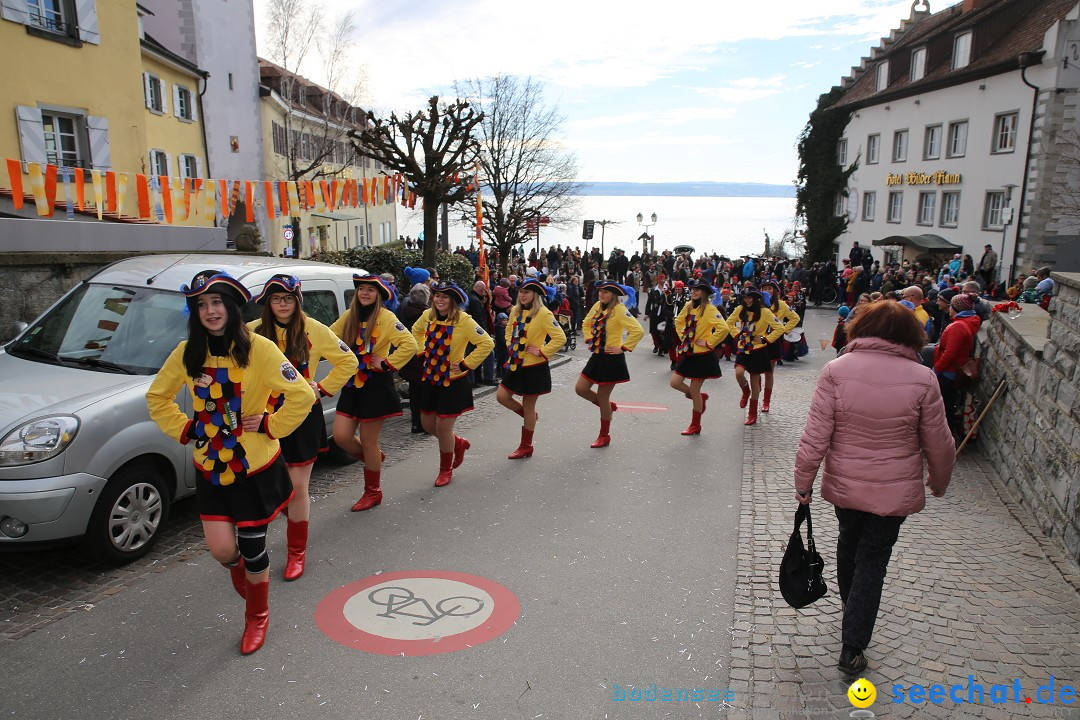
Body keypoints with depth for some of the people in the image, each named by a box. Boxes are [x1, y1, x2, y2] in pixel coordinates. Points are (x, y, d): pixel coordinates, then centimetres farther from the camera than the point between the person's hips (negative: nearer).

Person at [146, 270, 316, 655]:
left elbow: (302, 395, -17)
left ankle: (257, 616, 32)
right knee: (222, 550, 1)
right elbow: (157, 397, 14)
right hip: (210, 467, 3)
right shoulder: (187, 353, 0)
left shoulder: (258, 349, -14)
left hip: (255, 467, -3)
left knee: (252, 548, 7)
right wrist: (184, 429, 3)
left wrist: (269, 425, -15)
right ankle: (238, 568, 39)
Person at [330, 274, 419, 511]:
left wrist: (386, 364, -17)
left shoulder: (386, 318, -10)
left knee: (368, 440, 2)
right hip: (352, 384, 6)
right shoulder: (348, 316, 7)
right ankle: (373, 458, 30)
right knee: (341, 436, -1)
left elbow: (410, 345, -19)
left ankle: (373, 492, 20)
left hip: (376, 385, -6)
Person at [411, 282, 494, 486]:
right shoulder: (428, 316, 0)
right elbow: (416, 331, 22)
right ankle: (459, 444, 41)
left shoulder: (463, 320, -17)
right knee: (428, 425, 12)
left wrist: (466, 365, -20)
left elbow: (487, 343, -21)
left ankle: (446, 470, 24)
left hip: (452, 381, -6)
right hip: (429, 379, 6)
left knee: (443, 428, -1)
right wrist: (423, 351, 8)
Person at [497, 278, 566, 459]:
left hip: (534, 366, -7)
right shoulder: (515, 311, 5)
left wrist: (542, 352, -19)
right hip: (516, 364, 7)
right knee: (501, 396, 4)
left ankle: (526, 447, 18)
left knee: (528, 405, 3)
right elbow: (509, 330, 23)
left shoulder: (543, 314, -16)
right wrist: (510, 346, 8)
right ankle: (529, 416, 30)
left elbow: (560, 337, -20)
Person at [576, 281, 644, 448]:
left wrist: (623, 348, -21)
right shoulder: (597, 306, 5)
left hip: (611, 359, -7)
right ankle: (608, 406, 29)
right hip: (597, 356, 7)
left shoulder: (619, 310, -17)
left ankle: (604, 436, 19)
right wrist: (590, 340, 11)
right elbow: (587, 324, 24)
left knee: (602, 398, 1)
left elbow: (638, 331, -27)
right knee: (580, 389, 4)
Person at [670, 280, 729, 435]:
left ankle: (695, 426, 17)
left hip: (702, 356, -7)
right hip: (687, 353, 7)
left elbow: (723, 328, -28)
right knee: (675, 383, 5)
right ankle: (701, 397, 30)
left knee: (694, 391, 0)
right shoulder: (688, 306, 6)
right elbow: (679, 322, 25)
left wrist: (709, 343, -21)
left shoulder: (709, 309, -16)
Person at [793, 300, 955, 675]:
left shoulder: (836, 370, -14)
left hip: (844, 485, 2)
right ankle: (853, 648, 12)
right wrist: (939, 482, 16)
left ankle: (849, 602, 52)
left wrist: (803, 483, -2)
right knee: (872, 561, 10)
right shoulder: (922, 378, -13)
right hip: (895, 490, -1)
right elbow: (939, 444, -3)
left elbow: (815, 436, -14)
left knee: (849, 540, 27)